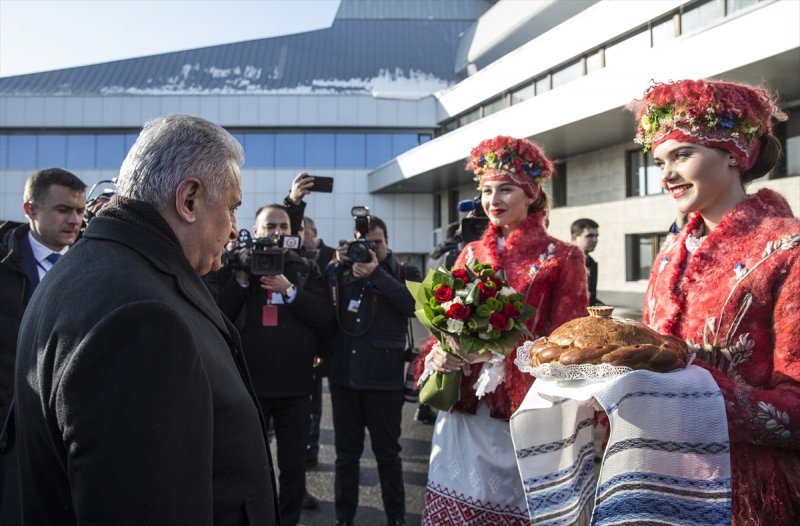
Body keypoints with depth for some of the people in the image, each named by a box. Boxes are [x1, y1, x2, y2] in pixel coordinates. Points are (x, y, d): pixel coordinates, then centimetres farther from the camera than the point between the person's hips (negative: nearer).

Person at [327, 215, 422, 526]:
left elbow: (414, 304, -17)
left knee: (387, 452, 10)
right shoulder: (341, 273, 9)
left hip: (384, 377, -3)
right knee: (346, 453, 13)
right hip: (344, 373, 3)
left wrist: (376, 274, -18)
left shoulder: (404, 274, 2)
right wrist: (337, 265, -10)